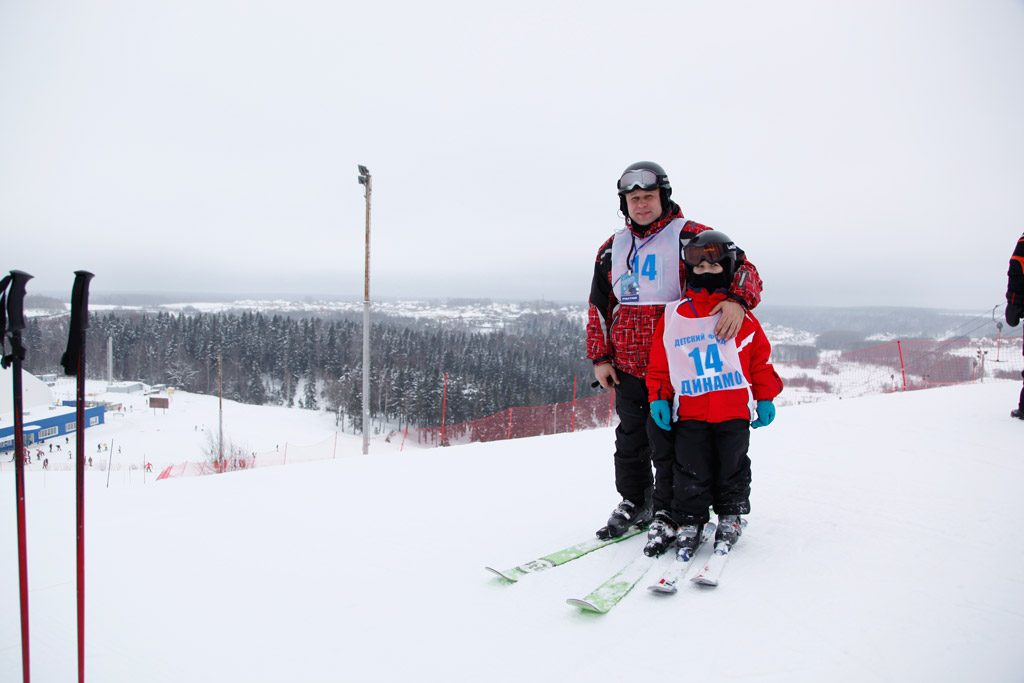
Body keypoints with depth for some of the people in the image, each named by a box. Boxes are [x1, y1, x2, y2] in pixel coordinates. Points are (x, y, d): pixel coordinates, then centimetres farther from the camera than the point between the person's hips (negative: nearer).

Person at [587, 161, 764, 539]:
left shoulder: (689, 236, -4)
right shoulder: (612, 249, 12)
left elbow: (743, 269, -6)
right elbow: (599, 305, 17)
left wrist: (737, 300, -27)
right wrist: (600, 357, 11)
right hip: (626, 367, 5)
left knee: (666, 442, -1)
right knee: (630, 438, 14)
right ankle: (634, 502, 31)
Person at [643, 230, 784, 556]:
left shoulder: (740, 315, 5)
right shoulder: (672, 315, 6)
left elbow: (760, 358, 9)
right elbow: (659, 362, 9)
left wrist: (766, 398, 6)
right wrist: (658, 397, 2)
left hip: (734, 408, 0)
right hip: (689, 410, 0)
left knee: (732, 465, 8)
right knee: (691, 469, 1)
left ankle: (731, 516, 26)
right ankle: (688, 519, 15)